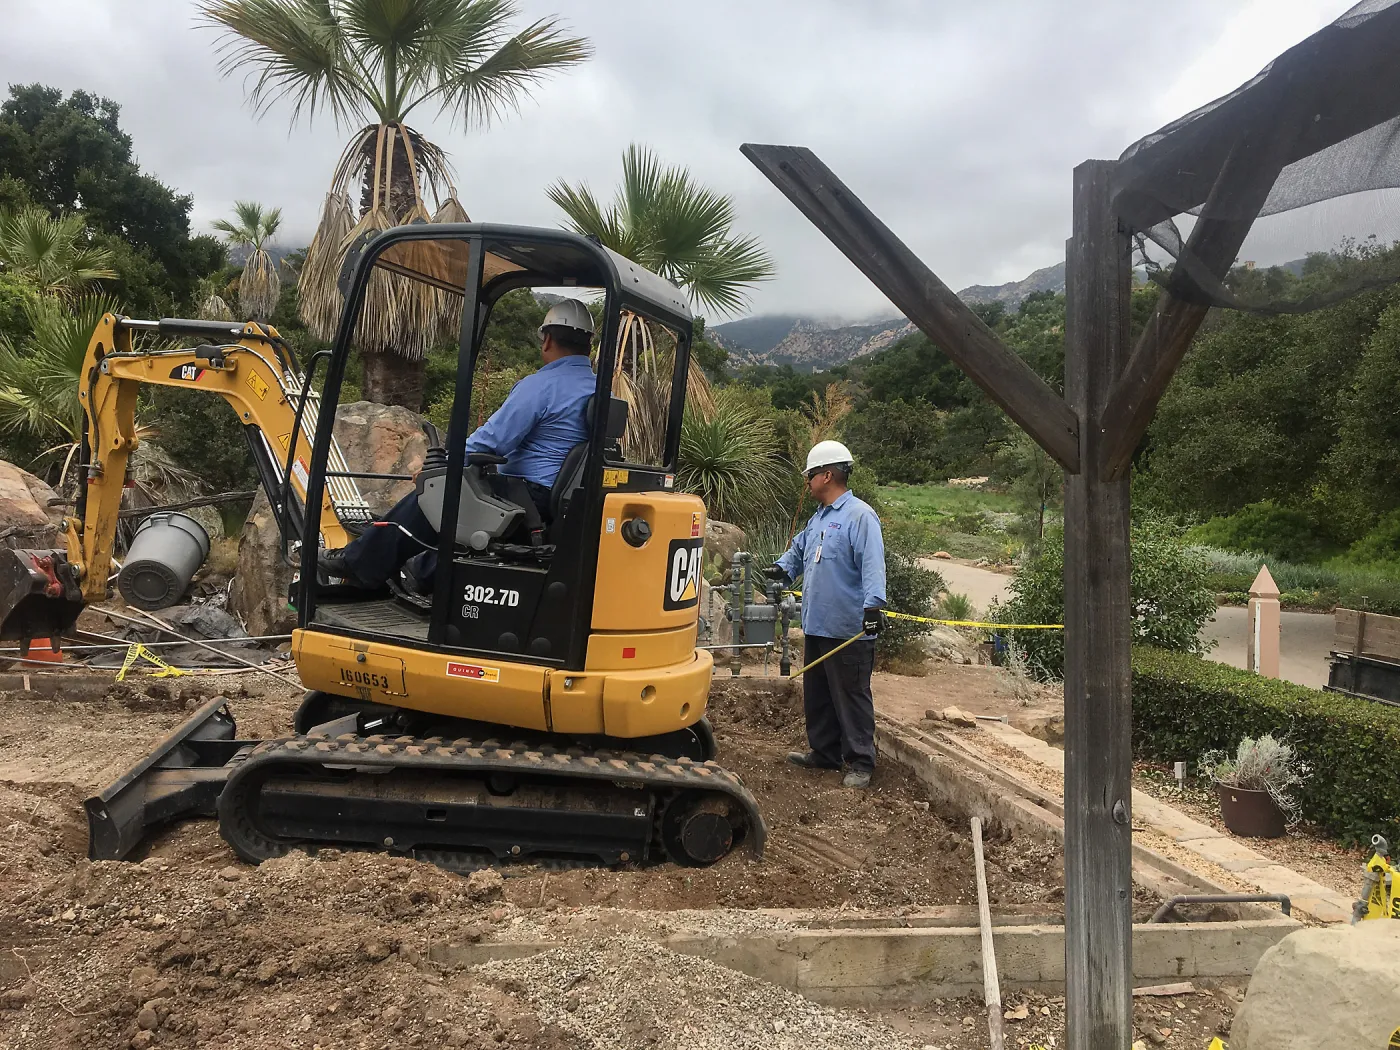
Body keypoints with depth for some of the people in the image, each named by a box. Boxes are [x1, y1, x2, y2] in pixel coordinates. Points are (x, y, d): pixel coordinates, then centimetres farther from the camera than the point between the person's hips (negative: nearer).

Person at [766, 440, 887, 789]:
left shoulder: (860, 515, -14)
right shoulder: (818, 518, 16)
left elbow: (872, 564, -24)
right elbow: (799, 549, 30)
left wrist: (873, 604, -34)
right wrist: (783, 567, 10)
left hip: (849, 629, -10)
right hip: (817, 626, 10)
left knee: (851, 698, -1)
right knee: (816, 695, 18)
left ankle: (860, 764, 7)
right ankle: (823, 752, 32)